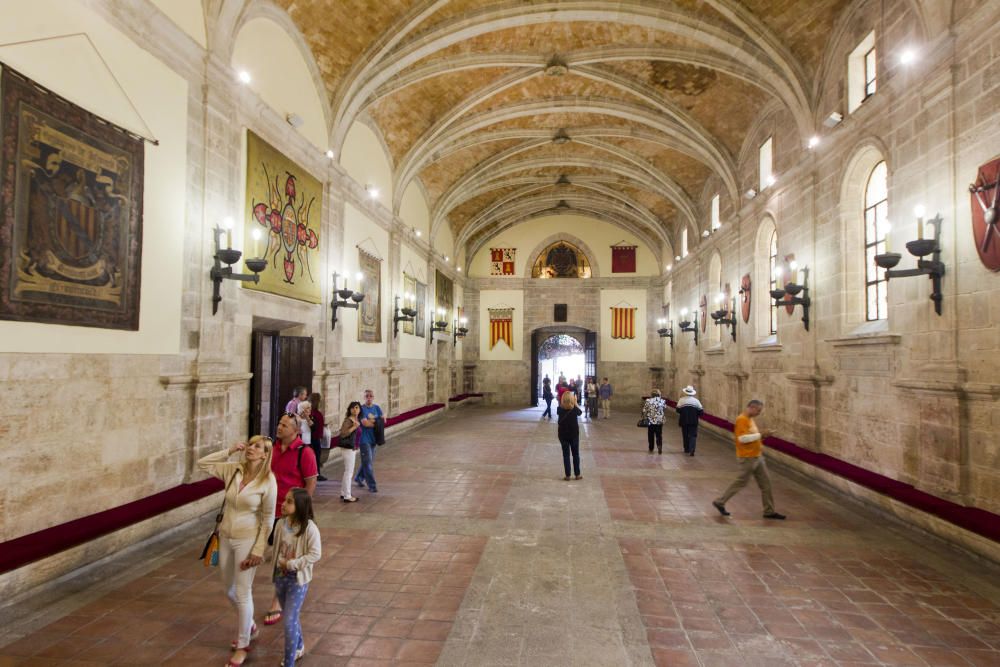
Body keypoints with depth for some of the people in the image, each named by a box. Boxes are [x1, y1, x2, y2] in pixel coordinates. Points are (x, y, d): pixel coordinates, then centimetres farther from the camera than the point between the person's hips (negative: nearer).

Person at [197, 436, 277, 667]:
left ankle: (243, 645, 25)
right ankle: (249, 626, 45)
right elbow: (203, 463, 0)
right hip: (225, 537, 5)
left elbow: (268, 519, -13)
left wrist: (259, 550, -14)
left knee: (242, 593, 5)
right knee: (230, 591, 20)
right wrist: (229, 451, -9)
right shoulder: (233, 470, -5)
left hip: (247, 540, -5)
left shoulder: (268, 481, -18)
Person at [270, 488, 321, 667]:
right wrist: (278, 567, 3)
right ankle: (299, 646, 49)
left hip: (298, 580, -6)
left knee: (289, 622, -4)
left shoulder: (309, 528, -22)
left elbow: (315, 555, -21)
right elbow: (277, 549, 6)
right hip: (280, 577, 6)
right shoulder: (281, 524, -6)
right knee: (291, 618, 24)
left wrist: (291, 564, -22)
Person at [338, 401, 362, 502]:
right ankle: (347, 496, 4)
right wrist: (354, 427, -28)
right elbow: (342, 434, -23)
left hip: (353, 448, 9)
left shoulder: (358, 420, 10)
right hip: (348, 448, -9)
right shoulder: (348, 420, -14)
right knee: (349, 471, -3)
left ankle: (343, 493, 26)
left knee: (348, 471, 15)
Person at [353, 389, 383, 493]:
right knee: (368, 462, -5)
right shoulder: (361, 409, -10)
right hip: (364, 439, -6)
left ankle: (358, 478, 36)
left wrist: (370, 421, -12)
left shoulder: (377, 408, 8)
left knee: (369, 461, 16)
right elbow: (365, 423, -20)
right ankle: (372, 485, 1)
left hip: (373, 438, 6)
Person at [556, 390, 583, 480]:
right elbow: (580, 412, 9)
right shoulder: (575, 409, -13)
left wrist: (561, 402, 6)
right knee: (576, 454, 13)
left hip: (563, 435, 1)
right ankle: (577, 474, 19)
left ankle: (567, 475, 9)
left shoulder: (559, 409, -12)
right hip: (574, 434, 0)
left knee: (566, 455, 8)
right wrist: (575, 402, 13)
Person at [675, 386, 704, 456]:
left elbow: (678, 410, -6)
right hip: (693, 421, -1)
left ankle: (686, 449, 25)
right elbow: (701, 411, -3)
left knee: (685, 435, 14)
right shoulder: (696, 401, -2)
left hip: (684, 421, 1)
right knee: (693, 435, 0)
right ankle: (691, 450, -14)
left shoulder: (681, 400, -3)